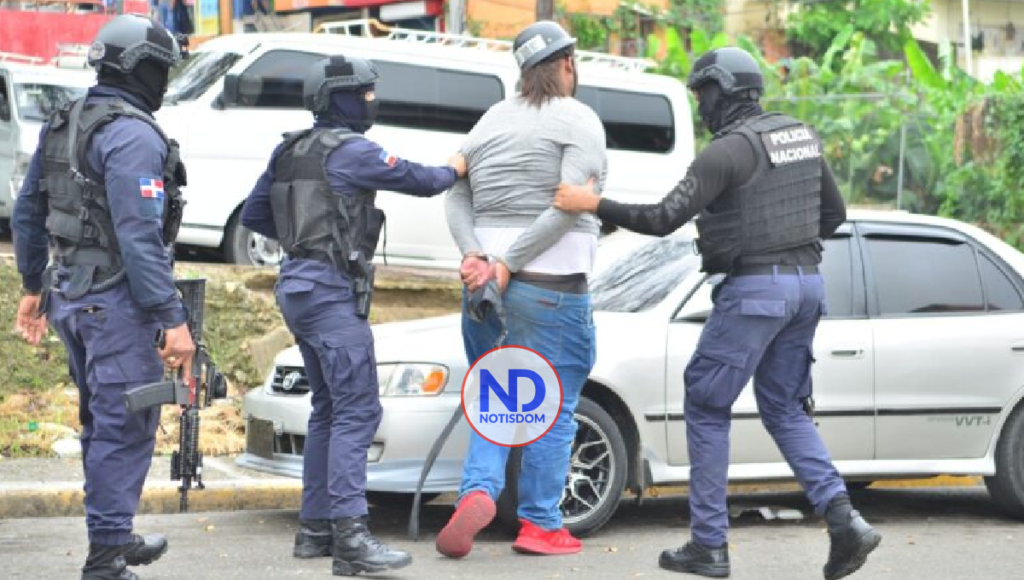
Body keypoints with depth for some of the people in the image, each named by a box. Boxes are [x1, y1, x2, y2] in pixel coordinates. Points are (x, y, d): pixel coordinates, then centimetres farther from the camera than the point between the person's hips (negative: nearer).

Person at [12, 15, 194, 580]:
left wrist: (33, 286, 26)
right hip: (117, 302, -9)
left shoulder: (62, 126, 11)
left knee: (102, 422, 20)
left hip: (69, 295, 9)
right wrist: (172, 320, -22)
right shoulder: (133, 135, -17)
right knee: (124, 428, -3)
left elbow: (27, 211, 18)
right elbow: (139, 236, -23)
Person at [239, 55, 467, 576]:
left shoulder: (291, 151, 14)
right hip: (333, 289, -9)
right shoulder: (351, 151, -12)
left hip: (298, 285, 9)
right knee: (357, 412, -13)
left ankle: (315, 529, 17)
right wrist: (453, 170, 15)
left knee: (329, 411, 15)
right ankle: (349, 537, -21)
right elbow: (417, 181, -5)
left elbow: (253, 214, 20)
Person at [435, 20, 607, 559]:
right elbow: (568, 207, -16)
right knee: (552, 408, 5)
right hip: (551, 284, -5)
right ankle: (541, 524, 9)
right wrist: (508, 265, -14)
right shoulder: (580, 122, -5)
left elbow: (456, 197, 6)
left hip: (485, 280, 5)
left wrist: (474, 255, -7)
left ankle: (478, 490, -6)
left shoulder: (491, 121, 14)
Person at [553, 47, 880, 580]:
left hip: (754, 288, -8)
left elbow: (664, 219, -19)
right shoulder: (800, 136, 11)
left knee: (706, 408, 4)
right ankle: (843, 519, -3)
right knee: (784, 408, 16)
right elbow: (834, 212, 20)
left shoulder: (729, 149, -14)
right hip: (806, 283, 8)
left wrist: (592, 205, -12)